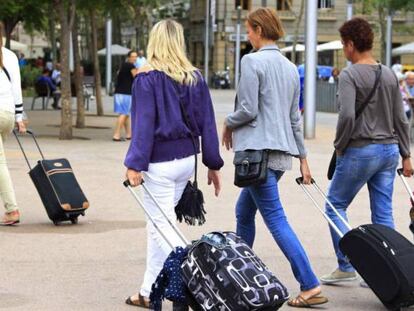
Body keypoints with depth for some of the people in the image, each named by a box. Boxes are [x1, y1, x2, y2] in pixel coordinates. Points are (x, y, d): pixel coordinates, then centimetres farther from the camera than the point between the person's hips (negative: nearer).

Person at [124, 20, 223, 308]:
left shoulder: (148, 78, -10)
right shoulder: (196, 78, 5)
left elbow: (144, 124, -15)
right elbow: (207, 123, 7)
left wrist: (135, 164, -15)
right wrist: (213, 164, 12)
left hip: (160, 162, -6)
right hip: (187, 159, 6)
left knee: (162, 226, -1)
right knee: (158, 224, 18)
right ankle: (150, 292, 24)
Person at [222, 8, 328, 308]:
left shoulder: (252, 61, -10)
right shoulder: (290, 67, 14)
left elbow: (248, 110, -15)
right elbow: (295, 117, 17)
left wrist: (228, 123, 5)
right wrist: (302, 157, 20)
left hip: (259, 150, -8)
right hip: (283, 152, 8)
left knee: (276, 220, -8)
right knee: (244, 212, 21)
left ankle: (310, 286, -12)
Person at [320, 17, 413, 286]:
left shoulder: (350, 75, -11)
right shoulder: (390, 75, 8)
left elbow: (347, 116, -21)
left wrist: (340, 146, -6)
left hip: (360, 151, -6)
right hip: (389, 150, 6)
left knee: (336, 205, 9)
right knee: (383, 214, 8)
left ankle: (346, 266, 5)